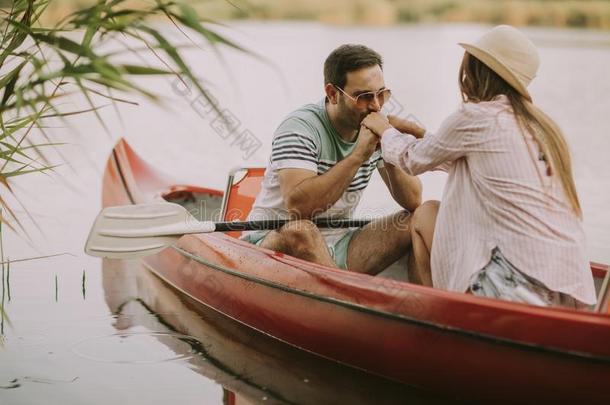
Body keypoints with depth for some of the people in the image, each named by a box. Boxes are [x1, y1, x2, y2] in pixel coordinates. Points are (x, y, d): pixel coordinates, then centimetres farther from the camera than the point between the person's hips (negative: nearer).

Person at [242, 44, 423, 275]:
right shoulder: (300, 128, -17)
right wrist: (359, 154, -30)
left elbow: (413, 202, 1)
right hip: (273, 242, -6)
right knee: (299, 231, -40)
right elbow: (297, 205, -33)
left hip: (338, 247, 6)